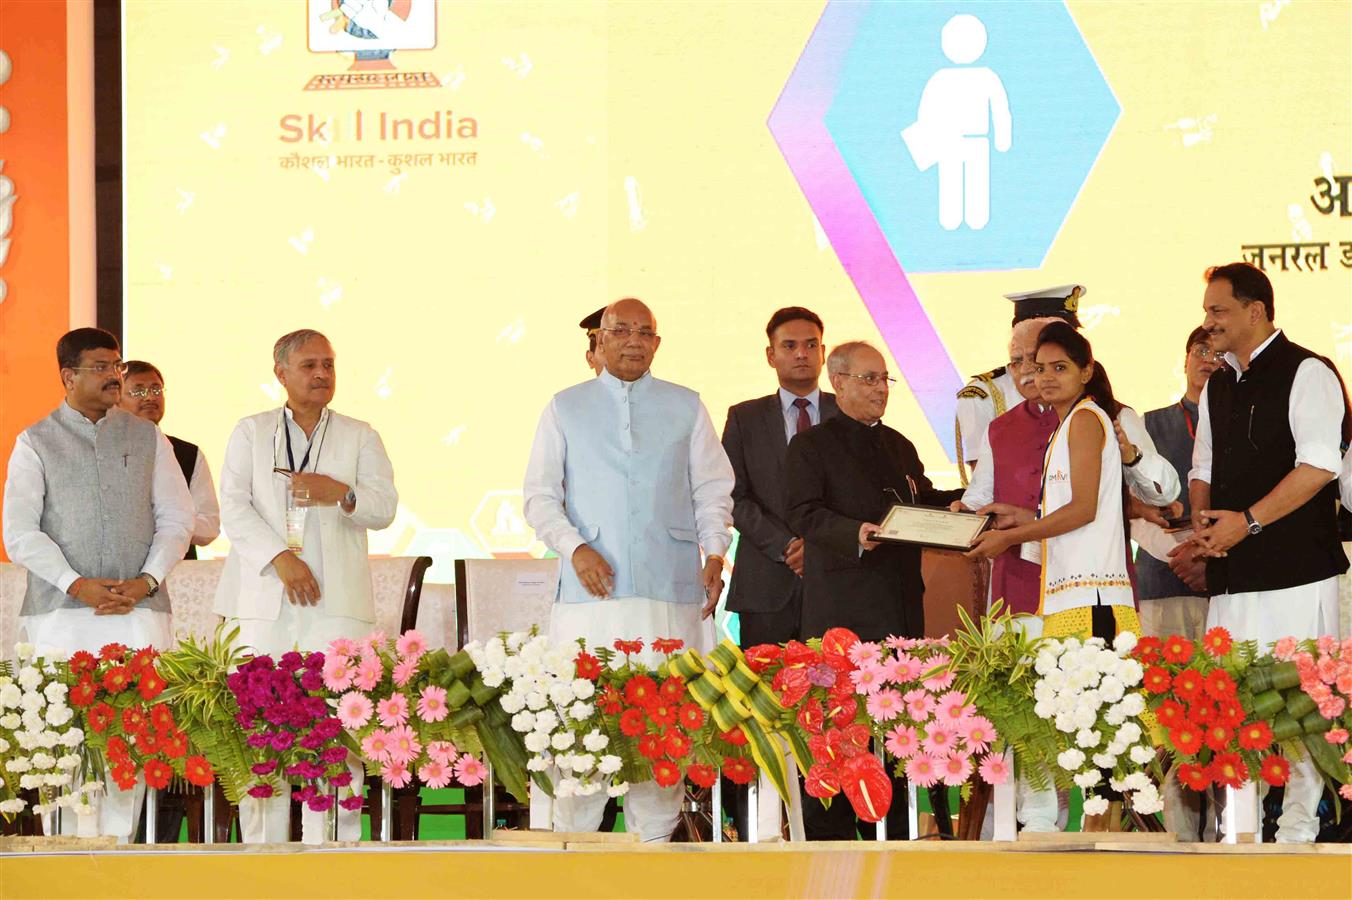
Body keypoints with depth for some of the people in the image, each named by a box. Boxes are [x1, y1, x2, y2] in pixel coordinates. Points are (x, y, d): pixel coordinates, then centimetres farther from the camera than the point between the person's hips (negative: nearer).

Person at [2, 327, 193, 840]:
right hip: (61, 611, -2)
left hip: (138, 609, 2)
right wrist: (77, 585, -11)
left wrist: (145, 581, -5)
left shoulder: (147, 438, 14)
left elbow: (177, 519, 11)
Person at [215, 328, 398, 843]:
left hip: (337, 603, 0)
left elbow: (384, 506, 7)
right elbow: (235, 507, 4)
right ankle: (261, 848, -2)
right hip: (266, 603, 0)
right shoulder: (251, 433, 16)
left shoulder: (358, 437, 17)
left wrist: (341, 494, -14)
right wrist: (279, 557, -11)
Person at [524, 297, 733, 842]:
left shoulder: (686, 408, 14)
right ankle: (573, 840, -3)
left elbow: (713, 490, 14)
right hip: (590, 592, -1)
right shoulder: (565, 409, 12)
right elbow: (540, 496, 8)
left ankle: (655, 837, 1)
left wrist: (714, 551, -3)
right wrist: (575, 547, -9)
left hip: (669, 592, 1)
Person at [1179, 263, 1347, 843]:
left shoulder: (1304, 374, -5)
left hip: (1295, 571, -7)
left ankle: (1298, 827, -2)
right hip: (1231, 573, 7)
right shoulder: (1218, 387, 20)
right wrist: (1203, 525, 5)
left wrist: (1246, 522, -17)